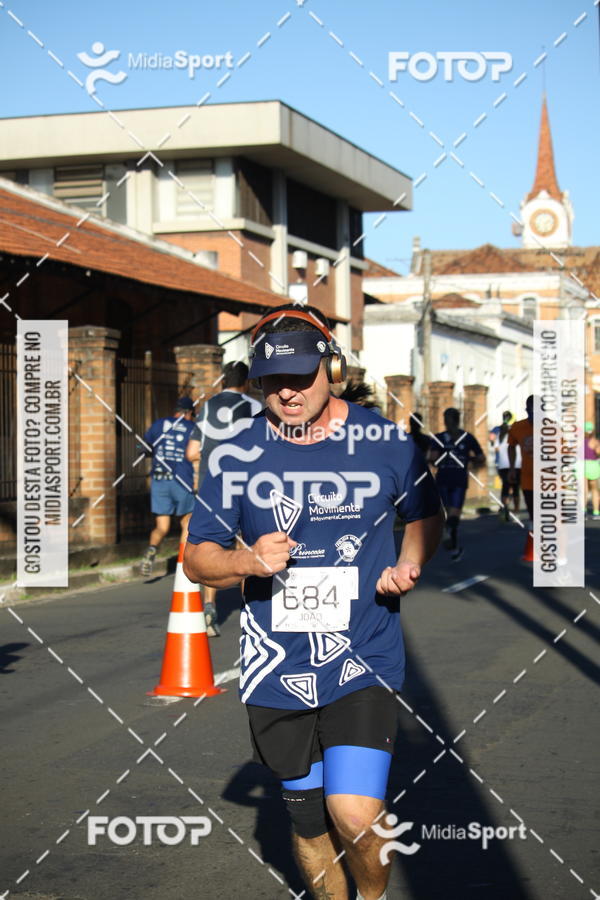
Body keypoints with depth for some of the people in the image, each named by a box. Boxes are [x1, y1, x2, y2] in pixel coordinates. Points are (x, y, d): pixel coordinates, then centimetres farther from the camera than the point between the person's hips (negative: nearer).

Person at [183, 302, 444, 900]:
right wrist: (247, 562, -17)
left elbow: (425, 515, 16)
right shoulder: (237, 457, -1)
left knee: (354, 815, -15)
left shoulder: (385, 443, -2)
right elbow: (197, 558, 5)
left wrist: (408, 565, -4)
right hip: (276, 672, 2)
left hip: (363, 663, -2)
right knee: (308, 822, 12)